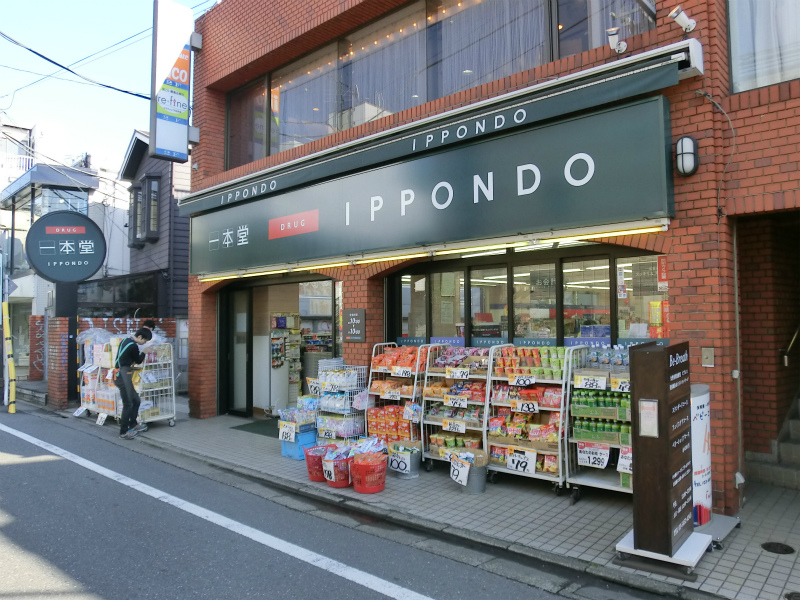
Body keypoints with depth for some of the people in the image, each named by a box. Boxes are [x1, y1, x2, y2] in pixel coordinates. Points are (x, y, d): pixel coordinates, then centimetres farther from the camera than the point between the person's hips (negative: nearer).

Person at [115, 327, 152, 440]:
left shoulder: (126, 341, 10)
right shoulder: (133, 346, -17)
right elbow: (138, 361, -3)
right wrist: (144, 352, 11)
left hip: (119, 374, 10)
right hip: (123, 376, -10)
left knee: (136, 401, 16)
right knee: (128, 404, -5)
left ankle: (132, 425, 27)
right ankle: (123, 432, 2)